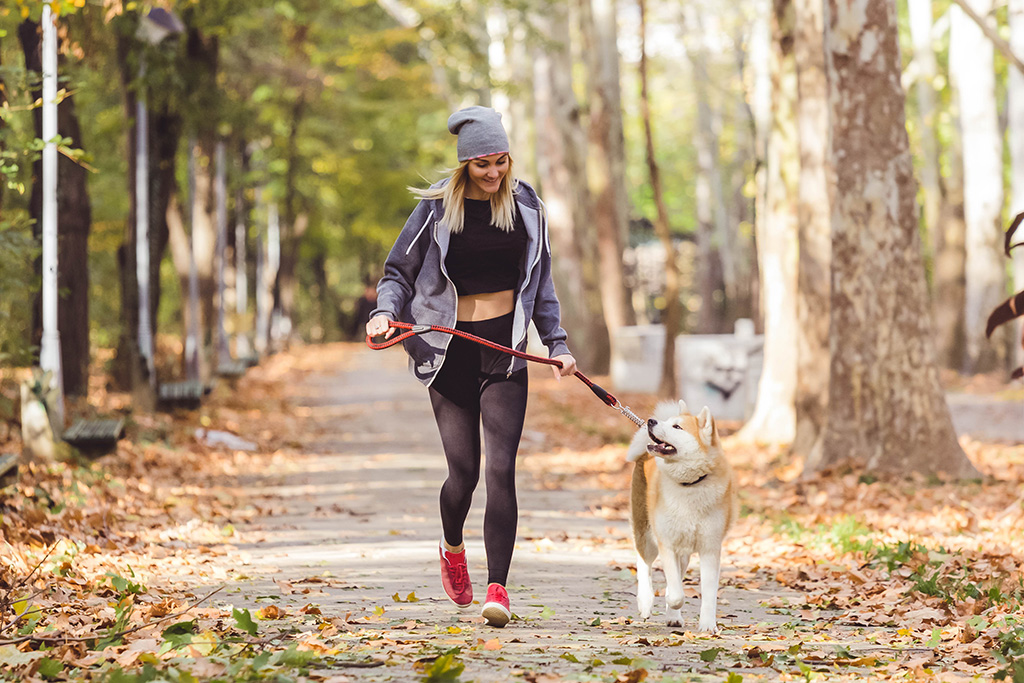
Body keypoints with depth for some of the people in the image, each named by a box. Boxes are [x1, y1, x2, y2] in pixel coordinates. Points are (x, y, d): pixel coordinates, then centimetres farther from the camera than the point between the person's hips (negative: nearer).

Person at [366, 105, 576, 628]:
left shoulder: (525, 205, 6)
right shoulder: (437, 207, 0)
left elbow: (540, 282, 16)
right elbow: (399, 270, 5)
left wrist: (556, 344, 10)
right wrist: (384, 313, -15)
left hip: (505, 349, 1)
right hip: (450, 349, -1)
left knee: (500, 469, -11)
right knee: (464, 470, -1)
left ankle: (497, 589, -10)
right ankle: (453, 550, 31)